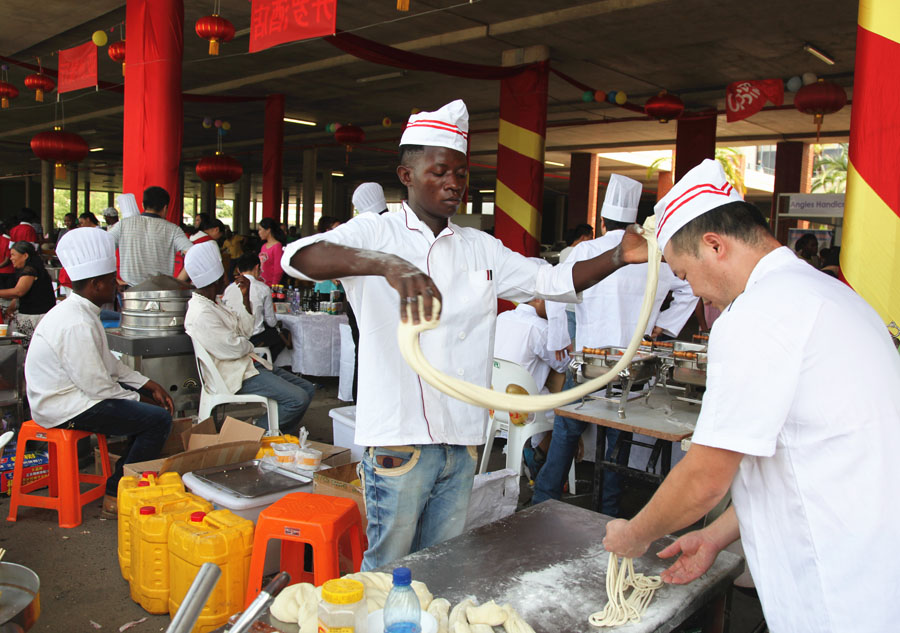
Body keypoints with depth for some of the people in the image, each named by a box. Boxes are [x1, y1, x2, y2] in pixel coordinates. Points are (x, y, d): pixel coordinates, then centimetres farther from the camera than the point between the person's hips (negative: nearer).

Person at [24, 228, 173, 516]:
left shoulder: (80, 311, 7)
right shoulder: (77, 325, -26)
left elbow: (108, 362, 13)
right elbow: (97, 386, -25)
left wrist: (149, 386, 7)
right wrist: (135, 397, -8)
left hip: (75, 392, 11)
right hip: (64, 408, -11)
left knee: (154, 402, 16)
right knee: (158, 419, -18)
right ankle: (116, 495, -4)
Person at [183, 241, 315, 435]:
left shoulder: (212, 305, 14)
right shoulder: (201, 314, -19)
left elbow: (246, 330, 15)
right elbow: (232, 349, -20)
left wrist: (245, 296, 6)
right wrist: (248, 346, 2)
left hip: (249, 364, 11)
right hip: (235, 375, -11)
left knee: (307, 389, 5)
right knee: (298, 399, -22)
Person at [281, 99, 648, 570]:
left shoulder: (480, 248, 11)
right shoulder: (376, 233, -5)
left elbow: (552, 282, 12)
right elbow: (299, 257, -22)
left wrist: (620, 256, -5)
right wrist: (387, 263, -40)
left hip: (461, 441, 5)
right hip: (398, 439, -5)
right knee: (387, 567, 8)